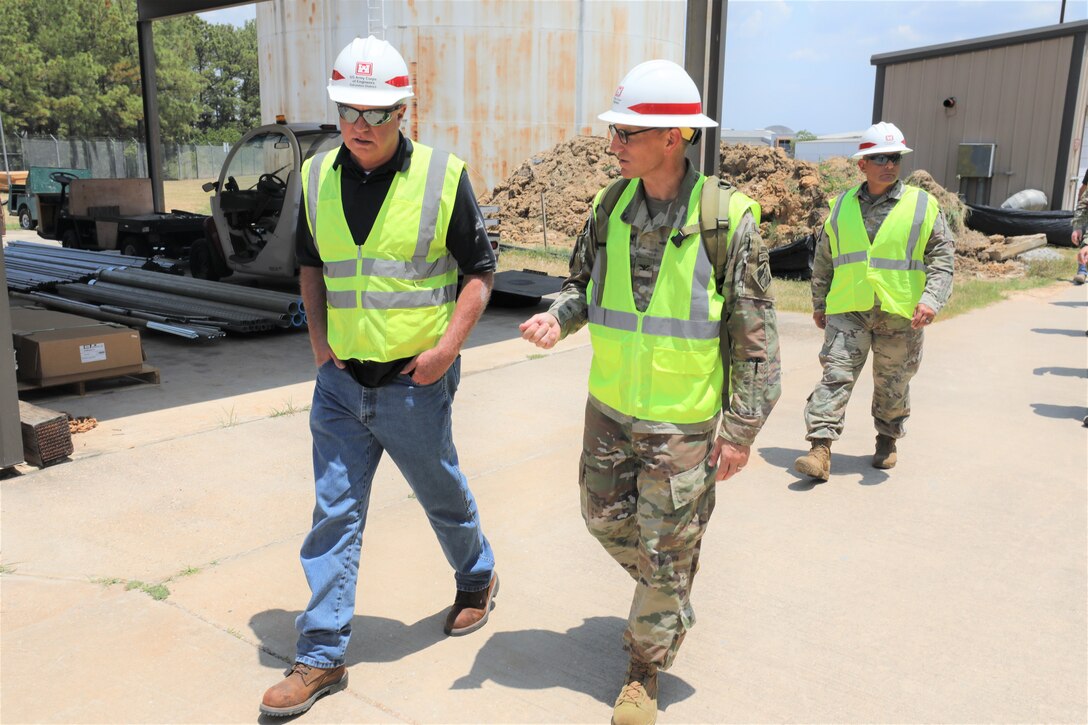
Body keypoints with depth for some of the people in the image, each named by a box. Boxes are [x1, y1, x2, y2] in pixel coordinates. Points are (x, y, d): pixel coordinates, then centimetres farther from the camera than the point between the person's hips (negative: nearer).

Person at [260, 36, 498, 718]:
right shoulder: (318, 176, 2)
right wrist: (318, 337, 6)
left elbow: (480, 269, -3)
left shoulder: (443, 175, -9)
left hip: (414, 382, -3)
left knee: (443, 494, 16)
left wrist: (449, 344, -14)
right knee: (334, 515, 6)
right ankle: (322, 656, 19)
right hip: (341, 381, 3)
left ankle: (478, 578, 46)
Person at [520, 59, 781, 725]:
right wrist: (558, 318, -11)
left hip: (684, 420, -5)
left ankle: (646, 669, 30)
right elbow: (584, 282, 12)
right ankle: (670, 604, 49)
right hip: (610, 406, 5)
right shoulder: (612, 205, -1)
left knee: (666, 549, 7)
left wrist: (742, 428, -10)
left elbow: (755, 336, -10)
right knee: (606, 518, 18)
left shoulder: (727, 218, -15)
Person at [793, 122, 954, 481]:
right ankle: (821, 448, -12)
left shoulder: (923, 206, 2)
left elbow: (943, 256, -1)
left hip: (901, 315, 0)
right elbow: (823, 259, 16)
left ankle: (887, 439, 34)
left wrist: (932, 298, -15)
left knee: (892, 381, 13)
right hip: (847, 310, 1)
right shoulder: (842, 206, 8)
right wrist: (819, 303, 17)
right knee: (836, 373, -10)